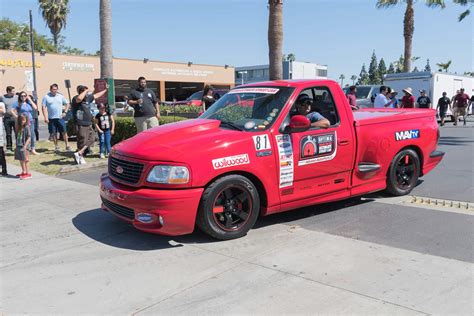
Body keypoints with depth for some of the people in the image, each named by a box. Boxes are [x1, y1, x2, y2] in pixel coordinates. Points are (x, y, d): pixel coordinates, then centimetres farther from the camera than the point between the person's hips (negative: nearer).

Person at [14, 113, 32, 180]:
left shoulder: (26, 128, -11)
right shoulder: (19, 128, 10)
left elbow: (29, 138, -15)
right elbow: (17, 137, 16)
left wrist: (25, 146, -20)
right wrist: (16, 145, 14)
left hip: (24, 147, -8)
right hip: (18, 146, 8)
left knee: (25, 159, -5)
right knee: (21, 160, 15)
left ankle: (28, 173, 0)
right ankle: (23, 172, 27)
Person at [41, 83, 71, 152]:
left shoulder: (60, 96, 9)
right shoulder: (46, 97, 2)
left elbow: (67, 104, 16)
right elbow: (43, 107, -1)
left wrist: (65, 112, 1)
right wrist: (45, 117, -9)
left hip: (60, 117, 1)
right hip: (51, 118, -1)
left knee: (64, 132, -3)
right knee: (54, 133, 5)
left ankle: (67, 145, 3)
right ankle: (56, 146, 14)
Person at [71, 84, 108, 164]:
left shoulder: (88, 98, 10)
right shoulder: (75, 99, -15)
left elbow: (96, 95, 25)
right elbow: (79, 98, -40)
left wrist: (105, 90, 31)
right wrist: (86, 91, -25)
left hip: (88, 125, 9)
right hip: (81, 125, -9)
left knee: (91, 139, 9)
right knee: (82, 142, -2)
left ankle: (79, 154, 14)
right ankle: (80, 157, 12)